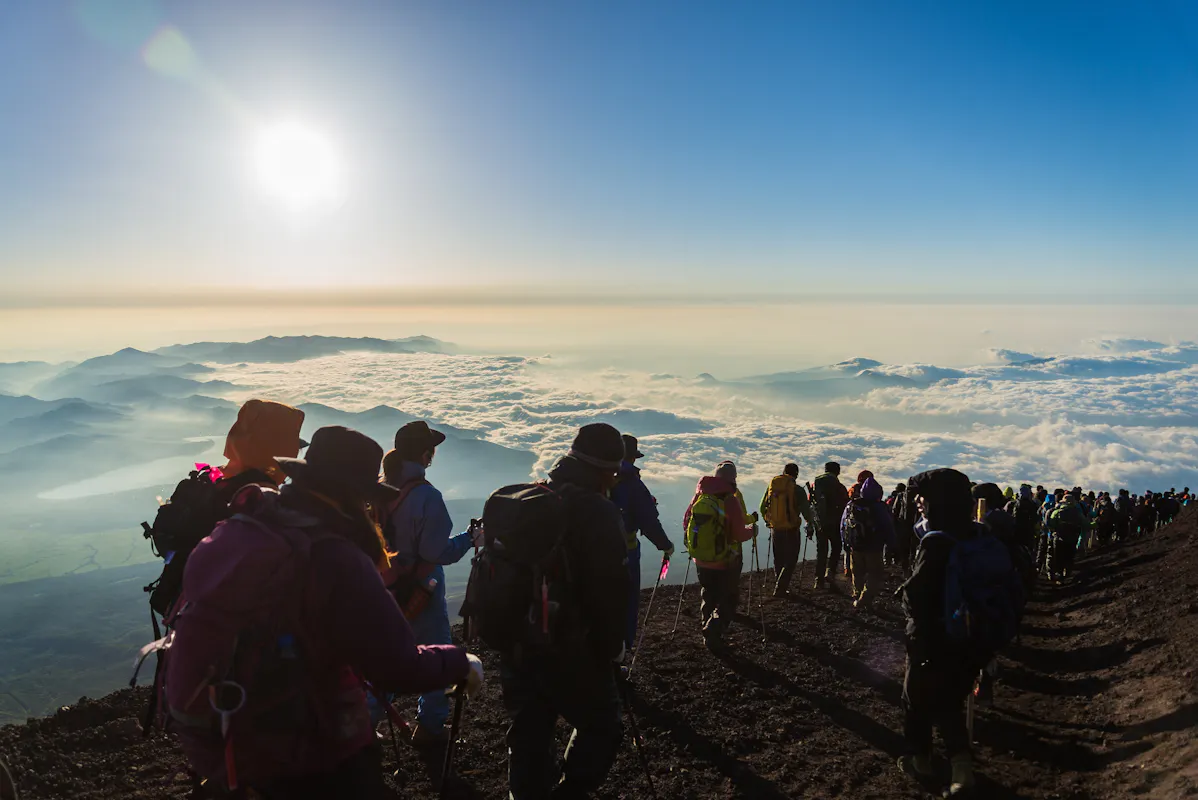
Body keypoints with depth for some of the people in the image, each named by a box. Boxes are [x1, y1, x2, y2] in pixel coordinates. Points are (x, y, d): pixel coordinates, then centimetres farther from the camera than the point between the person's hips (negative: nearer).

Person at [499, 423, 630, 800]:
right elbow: (611, 593, -17)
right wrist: (611, 649, -3)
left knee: (528, 734, 17)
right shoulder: (599, 513, -16)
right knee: (602, 726, 12)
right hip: (569, 651, -7)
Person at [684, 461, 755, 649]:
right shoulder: (731, 500, -18)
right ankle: (714, 629, -10)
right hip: (725, 563, -4)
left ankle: (707, 625, 25)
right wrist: (751, 530, 5)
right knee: (728, 599, 9)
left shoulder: (699, 496, -4)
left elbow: (686, 523, 6)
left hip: (701, 561, 4)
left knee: (708, 597, 23)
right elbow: (740, 534, -16)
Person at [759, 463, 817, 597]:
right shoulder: (797, 490, -12)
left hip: (775, 529, 5)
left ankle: (782, 586, 28)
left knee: (779, 560, 19)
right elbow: (805, 510, -11)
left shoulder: (771, 486, 1)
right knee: (790, 561, 5)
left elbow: (762, 508, 8)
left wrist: (768, 521, 25)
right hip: (791, 530, -5)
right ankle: (780, 589, -2)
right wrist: (810, 522, 7)